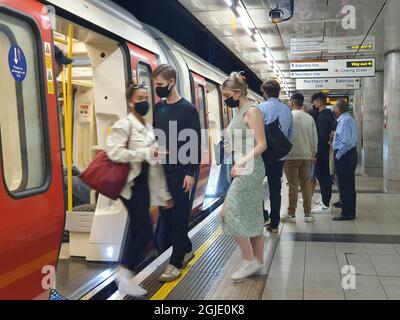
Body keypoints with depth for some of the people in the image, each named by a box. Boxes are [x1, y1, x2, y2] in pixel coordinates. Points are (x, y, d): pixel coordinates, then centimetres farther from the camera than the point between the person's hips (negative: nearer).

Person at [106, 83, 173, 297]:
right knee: (145, 231, -11)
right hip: (130, 183, -8)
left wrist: (164, 194, 11)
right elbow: (114, 152, -24)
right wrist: (146, 153, -21)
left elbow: (155, 163, 14)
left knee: (137, 230, 11)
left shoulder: (149, 128, 16)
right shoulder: (124, 125, -8)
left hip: (145, 183, 8)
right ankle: (125, 275, 4)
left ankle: (126, 273, 23)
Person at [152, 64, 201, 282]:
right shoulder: (158, 108, 10)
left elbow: (195, 144, -10)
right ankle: (186, 249, 29)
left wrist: (191, 173, -14)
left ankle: (176, 262, 8)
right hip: (161, 171, 6)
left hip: (180, 172, -6)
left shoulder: (188, 109, -7)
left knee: (179, 216, 0)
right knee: (166, 215, 12)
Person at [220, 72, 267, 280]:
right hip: (243, 169, 9)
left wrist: (243, 161, -28)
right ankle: (259, 264, 19)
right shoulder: (240, 111, 15)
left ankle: (249, 260, 4)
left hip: (249, 169, -9)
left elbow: (261, 144, -19)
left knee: (230, 213, -7)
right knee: (252, 217, 11)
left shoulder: (252, 111, -12)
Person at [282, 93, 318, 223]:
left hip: (291, 155, -4)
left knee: (293, 185, 0)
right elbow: (315, 137, 8)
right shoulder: (310, 118, 3)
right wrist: (313, 153, 19)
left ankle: (291, 214, 6)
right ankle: (308, 214, 15)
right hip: (306, 155, 4)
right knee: (306, 184, 9)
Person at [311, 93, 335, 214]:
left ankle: (326, 205, -2)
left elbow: (321, 136, -22)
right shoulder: (327, 114, 15)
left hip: (321, 150, -10)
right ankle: (325, 201, 25)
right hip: (324, 149, 10)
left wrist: (316, 151, -20)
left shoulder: (323, 116, -17)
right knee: (324, 176, 15)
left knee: (323, 176, -6)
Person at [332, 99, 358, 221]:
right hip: (350, 153, 10)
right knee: (349, 184, 16)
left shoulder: (345, 120, -18)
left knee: (345, 185, -4)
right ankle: (350, 211, 25)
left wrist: (338, 155, -15)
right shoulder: (349, 118, 13)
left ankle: (347, 213, 2)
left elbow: (346, 142, -24)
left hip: (344, 155, -10)